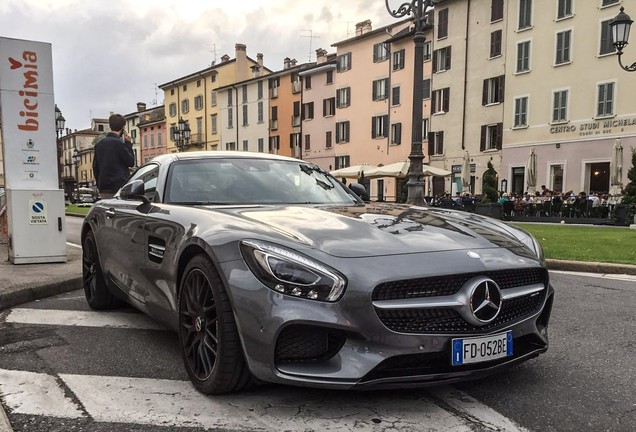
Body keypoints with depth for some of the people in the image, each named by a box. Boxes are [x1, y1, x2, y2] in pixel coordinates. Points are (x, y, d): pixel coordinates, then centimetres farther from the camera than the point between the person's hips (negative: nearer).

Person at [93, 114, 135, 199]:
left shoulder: (99, 144, 12)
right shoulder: (118, 143, -12)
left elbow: (95, 167, 16)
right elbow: (131, 162, -5)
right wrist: (128, 143, 2)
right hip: (118, 188, -7)